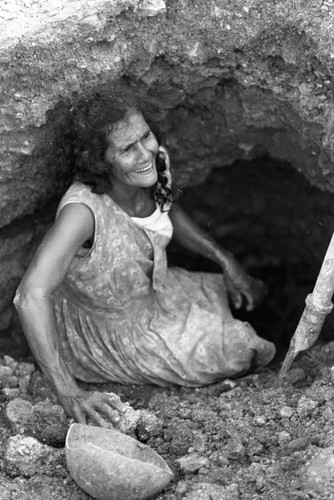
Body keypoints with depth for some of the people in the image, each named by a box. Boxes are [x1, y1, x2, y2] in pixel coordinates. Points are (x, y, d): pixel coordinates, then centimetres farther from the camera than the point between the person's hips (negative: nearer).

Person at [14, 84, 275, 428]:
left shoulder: (156, 160, -18)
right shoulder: (84, 209, -40)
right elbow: (31, 296, -46)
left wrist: (226, 261, 2)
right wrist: (68, 393, -47)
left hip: (154, 292, 7)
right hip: (108, 333, -7)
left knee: (250, 294, 18)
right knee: (242, 353, -5)